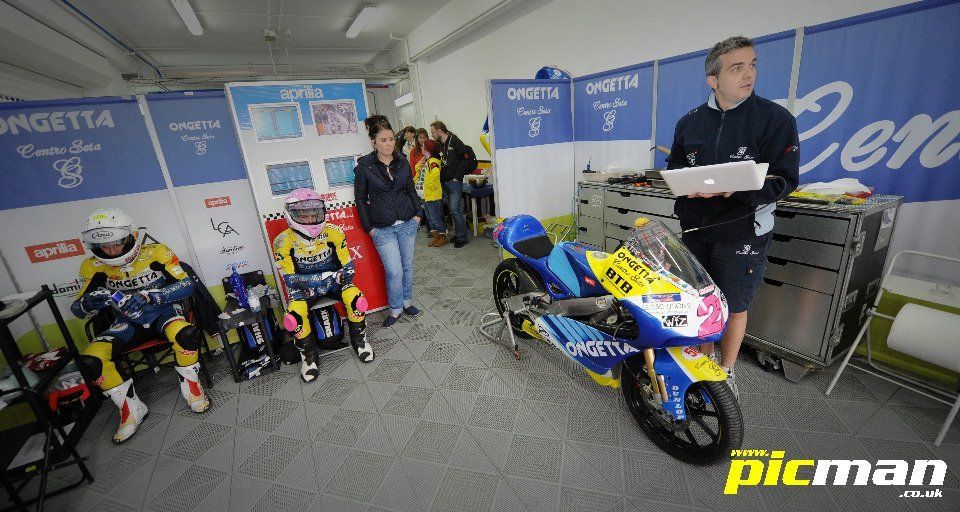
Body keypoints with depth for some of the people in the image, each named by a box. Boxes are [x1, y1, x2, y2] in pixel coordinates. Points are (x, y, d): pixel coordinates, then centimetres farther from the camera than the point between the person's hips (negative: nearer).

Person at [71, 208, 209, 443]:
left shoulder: (155, 252, -13)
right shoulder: (94, 267, -3)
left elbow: (187, 285, -18)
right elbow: (77, 309, 1)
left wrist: (150, 297, -33)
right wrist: (91, 301, -24)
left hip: (163, 312, -4)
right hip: (129, 322, 4)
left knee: (187, 334, -36)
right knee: (89, 361, -20)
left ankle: (189, 385, -9)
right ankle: (131, 407, 1)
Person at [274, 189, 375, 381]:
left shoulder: (333, 232, -14)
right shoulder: (283, 241, -16)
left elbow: (348, 266, -6)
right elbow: (290, 279, -16)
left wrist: (339, 277, -29)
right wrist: (323, 277, -28)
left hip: (334, 278, 1)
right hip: (303, 285, 0)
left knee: (356, 299, -28)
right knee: (294, 317, -29)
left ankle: (359, 340, 2)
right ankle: (309, 355, 2)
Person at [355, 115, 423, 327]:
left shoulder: (403, 162, 3)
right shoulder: (364, 166, -7)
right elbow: (360, 198, -1)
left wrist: (418, 213, 3)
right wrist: (369, 227, -4)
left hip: (407, 223, 4)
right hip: (383, 229, -3)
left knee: (407, 265, 13)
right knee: (394, 271, -6)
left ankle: (407, 301, 33)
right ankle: (395, 309, 16)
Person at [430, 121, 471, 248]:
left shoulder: (455, 142, -8)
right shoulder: (439, 144, 14)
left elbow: (466, 159, -12)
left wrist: (457, 176, -13)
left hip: (454, 182, -7)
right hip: (444, 182, 8)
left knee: (455, 210, -8)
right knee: (452, 210, 12)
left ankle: (462, 237, 2)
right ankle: (457, 234, 22)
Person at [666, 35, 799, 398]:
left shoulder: (776, 118, -6)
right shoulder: (690, 121, 6)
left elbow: (785, 179, -10)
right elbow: (673, 164, 13)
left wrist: (734, 189, -29)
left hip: (741, 233, -3)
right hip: (695, 228, 4)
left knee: (734, 307, 8)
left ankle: (726, 372, 30)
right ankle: (705, 359, 37)